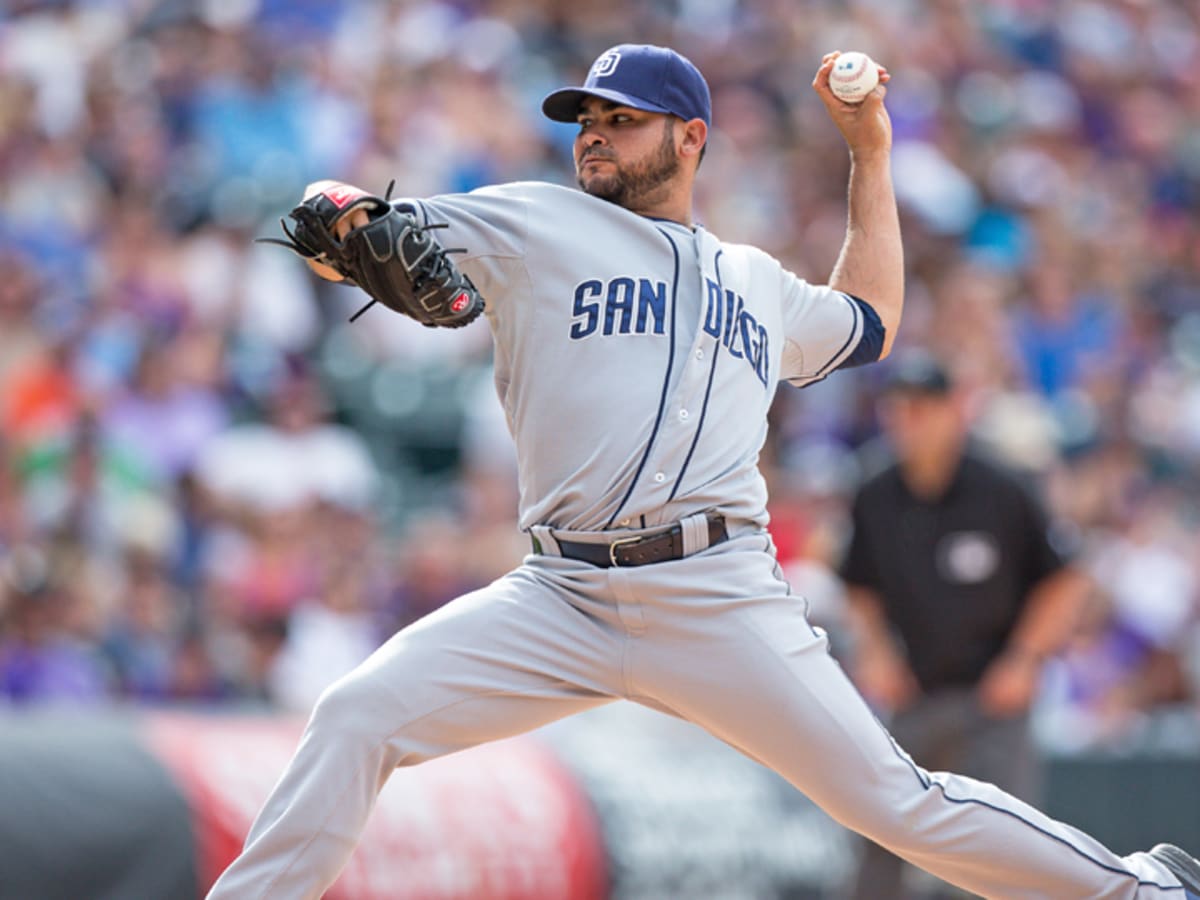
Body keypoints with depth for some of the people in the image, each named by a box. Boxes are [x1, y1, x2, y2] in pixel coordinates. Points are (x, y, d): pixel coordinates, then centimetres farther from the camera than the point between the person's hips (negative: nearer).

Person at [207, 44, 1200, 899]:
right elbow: (347, 222, 7)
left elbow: (868, 325, 42)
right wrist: (344, 221, -19)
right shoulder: (532, 227, 12)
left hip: (718, 597, 1)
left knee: (895, 802, -5)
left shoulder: (756, 282, 22)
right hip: (561, 600, 0)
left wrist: (871, 153, 38)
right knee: (355, 719, -19)